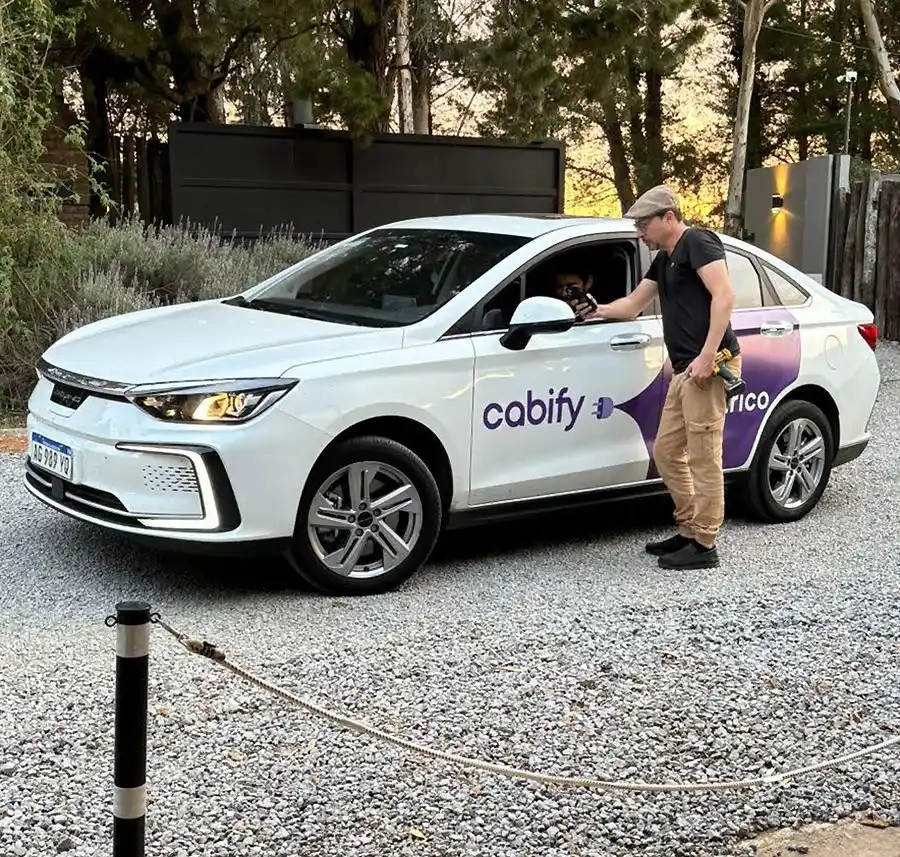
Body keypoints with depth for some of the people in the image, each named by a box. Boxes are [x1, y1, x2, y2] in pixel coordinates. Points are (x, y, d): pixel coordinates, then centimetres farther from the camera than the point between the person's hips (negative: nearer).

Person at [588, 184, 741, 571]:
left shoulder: (698, 242, -5)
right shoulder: (664, 260, 24)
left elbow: (724, 296, -17)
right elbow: (632, 305, 35)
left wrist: (707, 355, -23)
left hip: (707, 368, -10)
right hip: (684, 371, 10)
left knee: (703, 458, -7)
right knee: (666, 452, 14)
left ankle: (704, 546, -2)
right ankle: (689, 531, 23)